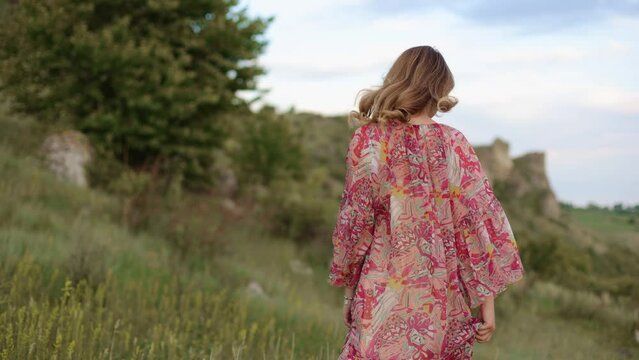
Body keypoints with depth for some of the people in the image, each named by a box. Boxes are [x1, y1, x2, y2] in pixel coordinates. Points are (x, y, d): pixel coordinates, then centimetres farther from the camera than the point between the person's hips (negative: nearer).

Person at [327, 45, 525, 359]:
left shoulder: (367, 140, -4)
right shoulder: (452, 143, -3)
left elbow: (354, 223, -2)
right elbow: (477, 223, -3)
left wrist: (350, 292, 9)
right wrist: (487, 301, 3)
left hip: (385, 295, -1)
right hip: (445, 296, 1)